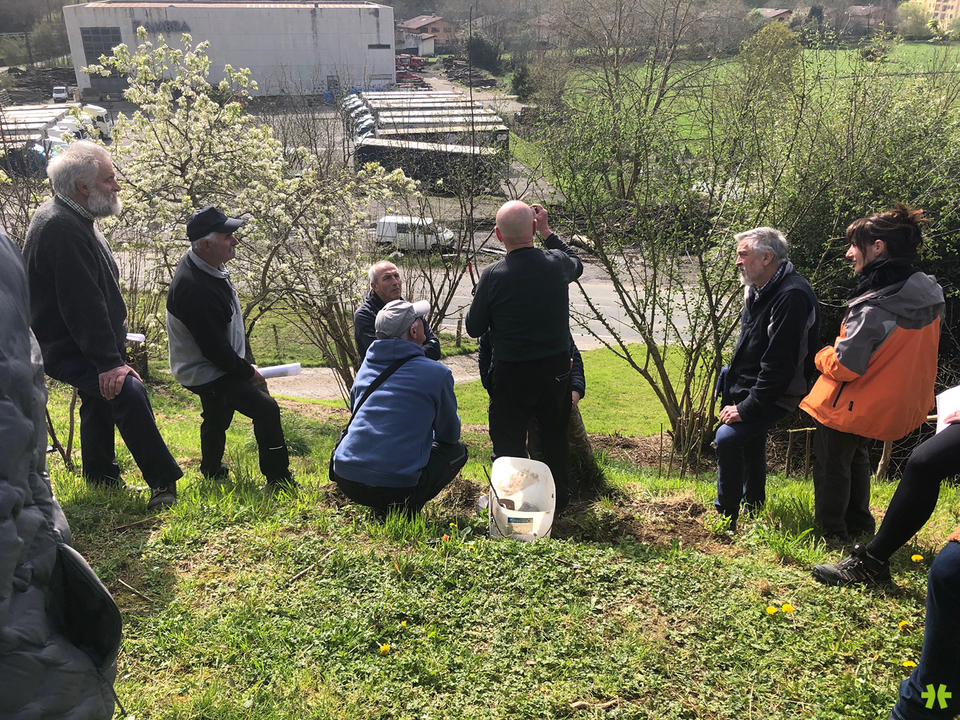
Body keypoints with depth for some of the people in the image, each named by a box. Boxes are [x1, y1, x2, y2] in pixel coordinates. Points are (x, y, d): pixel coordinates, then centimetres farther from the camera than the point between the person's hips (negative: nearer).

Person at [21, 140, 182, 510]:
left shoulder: (72, 219, 11)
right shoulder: (61, 229, -23)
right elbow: (82, 304, -28)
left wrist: (110, 351, 22)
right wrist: (109, 362, -28)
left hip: (81, 341, 12)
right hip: (65, 348, -12)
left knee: (99, 401, 22)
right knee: (128, 391, -25)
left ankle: (101, 477, 39)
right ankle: (163, 481, -20)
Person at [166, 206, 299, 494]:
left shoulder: (205, 265, 0)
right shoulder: (195, 289, -34)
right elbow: (214, 348, -28)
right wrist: (247, 371, -15)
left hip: (217, 366, 11)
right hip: (207, 373, -11)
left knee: (217, 418, 26)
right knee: (266, 408, -17)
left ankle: (211, 471, 47)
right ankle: (278, 479, -9)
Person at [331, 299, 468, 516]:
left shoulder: (367, 365, 12)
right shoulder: (437, 373, -5)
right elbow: (450, 434, 8)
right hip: (395, 486, -7)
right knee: (457, 450, 18)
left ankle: (382, 508, 17)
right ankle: (404, 510, 3)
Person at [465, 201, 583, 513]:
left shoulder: (493, 275, -19)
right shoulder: (557, 263, -9)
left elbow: (474, 328, -7)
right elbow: (577, 263, 18)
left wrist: (479, 298, 10)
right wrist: (547, 232, 20)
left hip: (512, 373, -4)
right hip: (556, 369, 4)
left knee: (509, 441, 12)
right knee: (555, 435, 22)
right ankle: (559, 499, 38)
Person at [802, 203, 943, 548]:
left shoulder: (873, 307, -32)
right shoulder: (927, 297, -5)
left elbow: (844, 366, -28)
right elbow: (901, 354, 7)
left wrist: (823, 355, -6)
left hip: (851, 408, -8)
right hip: (892, 405, 8)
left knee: (832, 464, 14)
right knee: (857, 459, 29)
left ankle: (830, 533, 28)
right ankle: (860, 527, 41)